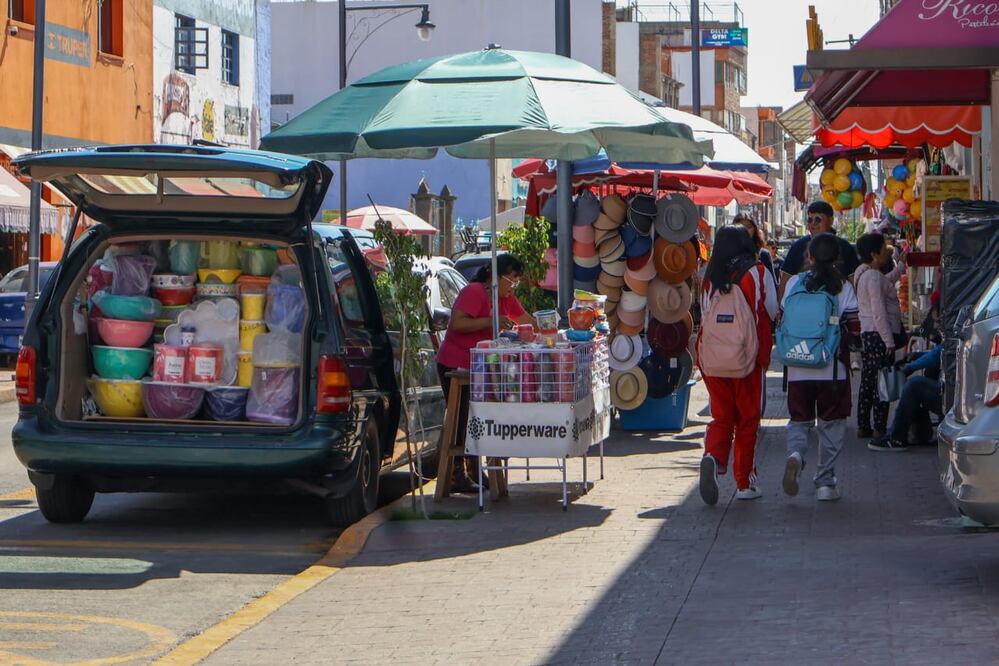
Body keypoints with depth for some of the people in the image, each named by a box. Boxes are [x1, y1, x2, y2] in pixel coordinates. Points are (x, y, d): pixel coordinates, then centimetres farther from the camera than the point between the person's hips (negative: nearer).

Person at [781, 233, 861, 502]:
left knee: (799, 420, 13)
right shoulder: (843, 287, -4)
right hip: (833, 369, -1)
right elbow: (855, 327, -3)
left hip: (798, 369, 1)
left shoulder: (794, 283, 0)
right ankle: (825, 483, 6)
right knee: (831, 424, 9)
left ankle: (795, 454, -19)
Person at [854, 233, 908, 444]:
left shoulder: (864, 273, 13)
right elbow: (879, 313, -21)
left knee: (868, 382, 13)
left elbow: (886, 284, 35)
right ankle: (880, 429, -6)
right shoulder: (873, 277, -17)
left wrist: (900, 266, 38)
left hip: (868, 334, 10)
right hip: (880, 334, -10)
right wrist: (889, 341, -20)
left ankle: (863, 426, 18)